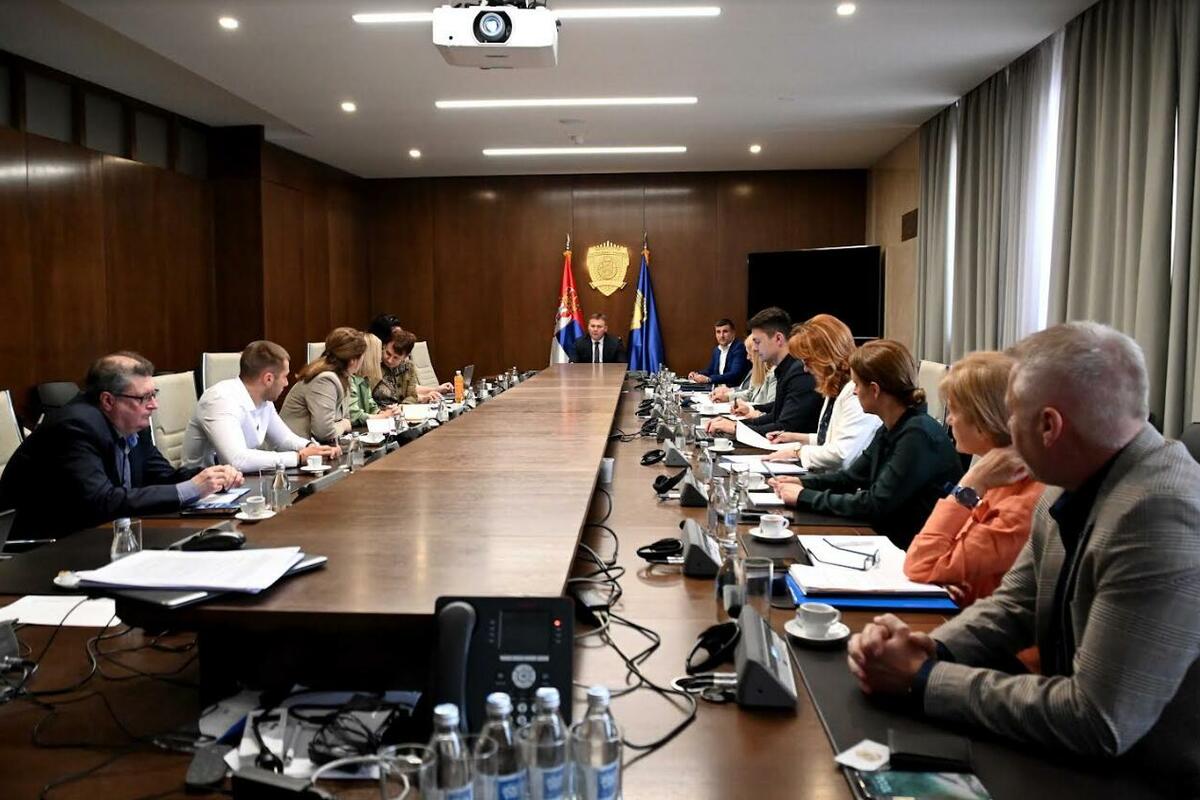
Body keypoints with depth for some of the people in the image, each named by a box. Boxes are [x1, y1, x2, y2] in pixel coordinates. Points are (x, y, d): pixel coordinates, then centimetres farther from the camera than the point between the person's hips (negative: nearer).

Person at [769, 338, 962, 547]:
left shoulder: (919, 435, -21)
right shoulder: (889, 430, 6)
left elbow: (875, 505, -23)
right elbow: (852, 477, 16)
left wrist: (805, 497, -17)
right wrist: (803, 483, 1)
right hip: (889, 536, 7)